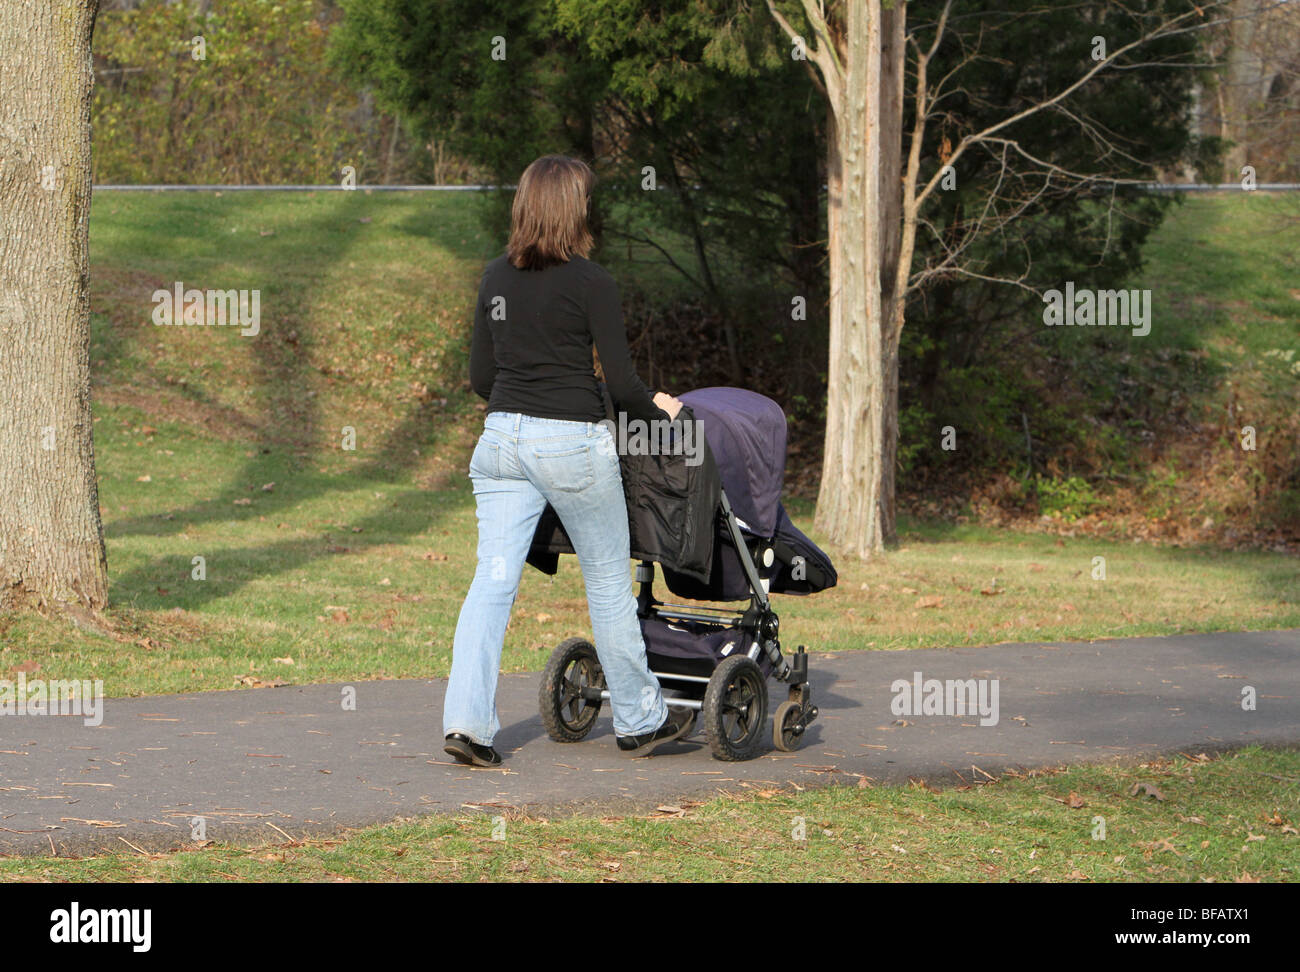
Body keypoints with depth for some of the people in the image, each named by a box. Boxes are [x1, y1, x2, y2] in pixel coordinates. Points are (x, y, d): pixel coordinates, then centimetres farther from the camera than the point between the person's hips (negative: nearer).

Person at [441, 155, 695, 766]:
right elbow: (620, 383, -9)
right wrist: (657, 407, 11)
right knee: (608, 581, 9)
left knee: (493, 579, 2)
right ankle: (639, 719, 22)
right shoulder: (590, 284, -10)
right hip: (571, 442, -5)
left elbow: (480, 377, 11)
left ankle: (466, 720, -10)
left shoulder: (496, 278, 6)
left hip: (501, 440, 5)